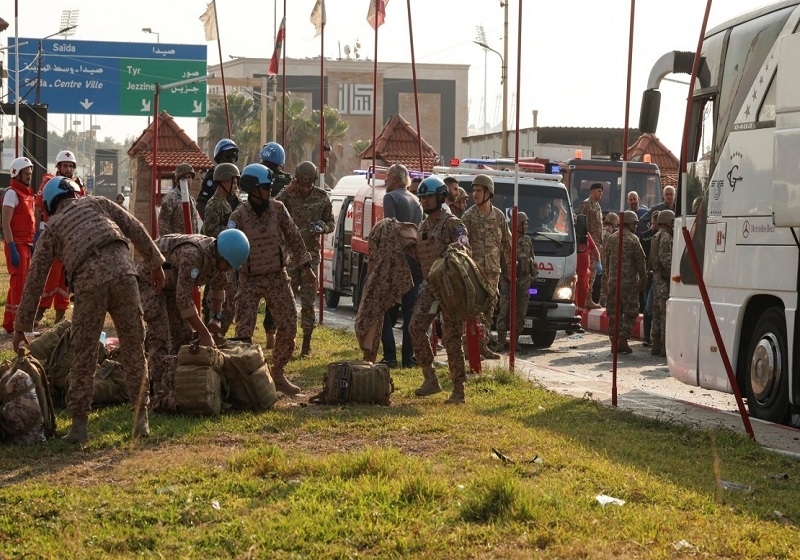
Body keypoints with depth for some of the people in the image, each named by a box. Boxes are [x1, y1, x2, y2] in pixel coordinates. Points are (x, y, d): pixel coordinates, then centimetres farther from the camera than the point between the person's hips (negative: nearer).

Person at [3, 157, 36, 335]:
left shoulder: (28, 193, 16)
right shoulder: (12, 193, -11)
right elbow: (6, 224, -17)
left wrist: (33, 247, 19)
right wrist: (12, 249, -23)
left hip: (27, 245, 9)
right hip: (17, 245, -9)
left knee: (17, 284, 13)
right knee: (19, 283, -10)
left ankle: (9, 325, 21)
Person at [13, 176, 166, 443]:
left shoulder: (51, 228, 24)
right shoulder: (96, 203, 27)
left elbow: (35, 280, 22)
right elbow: (135, 229, 18)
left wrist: (21, 325, 26)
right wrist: (155, 263, 24)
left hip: (88, 282, -1)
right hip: (122, 270, 1)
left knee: (84, 356, 10)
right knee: (133, 348, 10)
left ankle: (79, 424, 10)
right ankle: (141, 418, 11)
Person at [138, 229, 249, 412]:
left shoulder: (219, 258, -12)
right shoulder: (193, 255, -39)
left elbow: (218, 285, 11)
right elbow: (183, 299, -37)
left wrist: (216, 317, 1)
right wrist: (204, 334, -33)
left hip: (171, 282, 9)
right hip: (148, 278, -9)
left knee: (183, 333, 7)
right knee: (159, 335, -16)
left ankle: (178, 388, 13)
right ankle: (162, 396, -20)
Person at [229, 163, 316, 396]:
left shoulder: (278, 209, -5)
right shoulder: (239, 217, -15)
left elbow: (293, 238, 5)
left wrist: (306, 267, 6)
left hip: (277, 278, 4)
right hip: (250, 280, -4)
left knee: (288, 327, 2)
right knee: (244, 331, -8)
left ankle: (278, 375, 18)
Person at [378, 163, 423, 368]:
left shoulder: (391, 198, -7)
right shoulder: (415, 200, 16)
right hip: (415, 259, 7)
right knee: (410, 311, 10)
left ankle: (390, 356, -6)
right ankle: (409, 357, 10)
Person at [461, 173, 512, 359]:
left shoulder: (499, 215, 9)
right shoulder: (468, 216, -2)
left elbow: (506, 242, 16)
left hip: (493, 270, 4)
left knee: (489, 307, 7)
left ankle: (483, 346, 15)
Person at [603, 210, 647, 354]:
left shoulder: (612, 238, 7)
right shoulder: (633, 239, -10)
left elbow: (607, 257, 14)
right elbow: (640, 261, -8)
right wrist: (643, 280, 1)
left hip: (613, 281, 5)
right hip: (629, 282, -5)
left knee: (614, 311, 10)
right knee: (630, 312, 2)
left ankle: (614, 341, 10)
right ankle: (622, 339, -8)